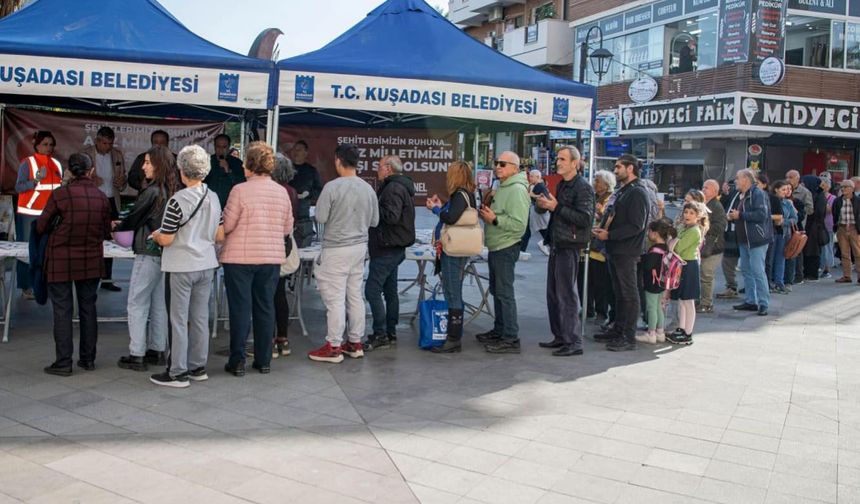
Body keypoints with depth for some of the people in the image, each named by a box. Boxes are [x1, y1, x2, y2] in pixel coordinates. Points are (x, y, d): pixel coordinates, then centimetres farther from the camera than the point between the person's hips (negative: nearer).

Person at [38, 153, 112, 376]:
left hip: (61, 261, -3)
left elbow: (41, 227, -5)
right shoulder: (102, 197, -3)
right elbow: (106, 232, 5)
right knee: (88, 308, 13)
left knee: (62, 310, 4)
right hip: (91, 262, 3)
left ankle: (63, 362, 7)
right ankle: (88, 358, 20)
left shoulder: (59, 194, -13)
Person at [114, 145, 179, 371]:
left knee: (137, 305, 1)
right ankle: (158, 351, 22)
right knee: (159, 304, 15)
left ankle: (137, 355, 4)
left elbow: (134, 219, -5)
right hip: (166, 253, 8)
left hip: (148, 254, -8)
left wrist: (116, 227, 15)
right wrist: (125, 226, 17)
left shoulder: (151, 192, -16)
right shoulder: (173, 192, 6)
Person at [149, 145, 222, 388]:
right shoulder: (214, 198, 2)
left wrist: (155, 234, 6)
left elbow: (166, 240, -15)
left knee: (178, 320, 3)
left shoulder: (178, 200, -17)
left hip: (181, 268, -6)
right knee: (200, 318, 13)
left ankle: (177, 373, 11)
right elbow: (220, 236, 7)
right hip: (206, 265, 6)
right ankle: (198, 367, 23)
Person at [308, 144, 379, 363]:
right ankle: (355, 343, 22)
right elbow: (374, 221, 9)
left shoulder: (332, 187, -15)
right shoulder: (368, 188, 2)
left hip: (337, 249, -6)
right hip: (360, 246, 6)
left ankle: (333, 347, 4)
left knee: (335, 298, -1)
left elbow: (320, 218, -14)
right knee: (355, 295, 14)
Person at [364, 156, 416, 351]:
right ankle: (390, 333, 19)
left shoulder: (393, 188, -15)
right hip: (394, 247, 11)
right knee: (390, 291, 13)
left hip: (387, 248, -11)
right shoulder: (401, 186, 18)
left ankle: (380, 335, -8)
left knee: (372, 290, -10)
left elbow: (391, 216, -26)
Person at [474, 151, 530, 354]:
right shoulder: (501, 187, 16)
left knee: (505, 293, -8)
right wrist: (486, 212, 9)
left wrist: (494, 219, -25)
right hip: (495, 247, 10)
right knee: (496, 291, 17)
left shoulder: (517, 190, -16)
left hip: (506, 248, -10)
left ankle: (511, 339, -3)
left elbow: (519, 224, -25)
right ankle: (499, 330, 29)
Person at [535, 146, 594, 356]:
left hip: (570, 247, -9)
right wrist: (542, 204, 5)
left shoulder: (583, 187, -11)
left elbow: (585, 218, -20)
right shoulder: (560, 185, 17)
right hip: (557, 245, 9)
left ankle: (573, 342, 0)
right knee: (553, 294, 13)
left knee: (566, 295, -7)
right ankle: (560, 336, 24)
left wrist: (556, 207, -21)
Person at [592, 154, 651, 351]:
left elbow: (636, 226, -21)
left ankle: (629, 337, 2)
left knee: (629, 294, -3)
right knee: (618, 291, 16)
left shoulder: (638, 193, -14)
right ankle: (618, 329, 25)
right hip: (615, 249, 9)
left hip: (627, 251, -9)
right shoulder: (621, 191, 17)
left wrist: (609, 235, -19)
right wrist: (602, 229, 6)